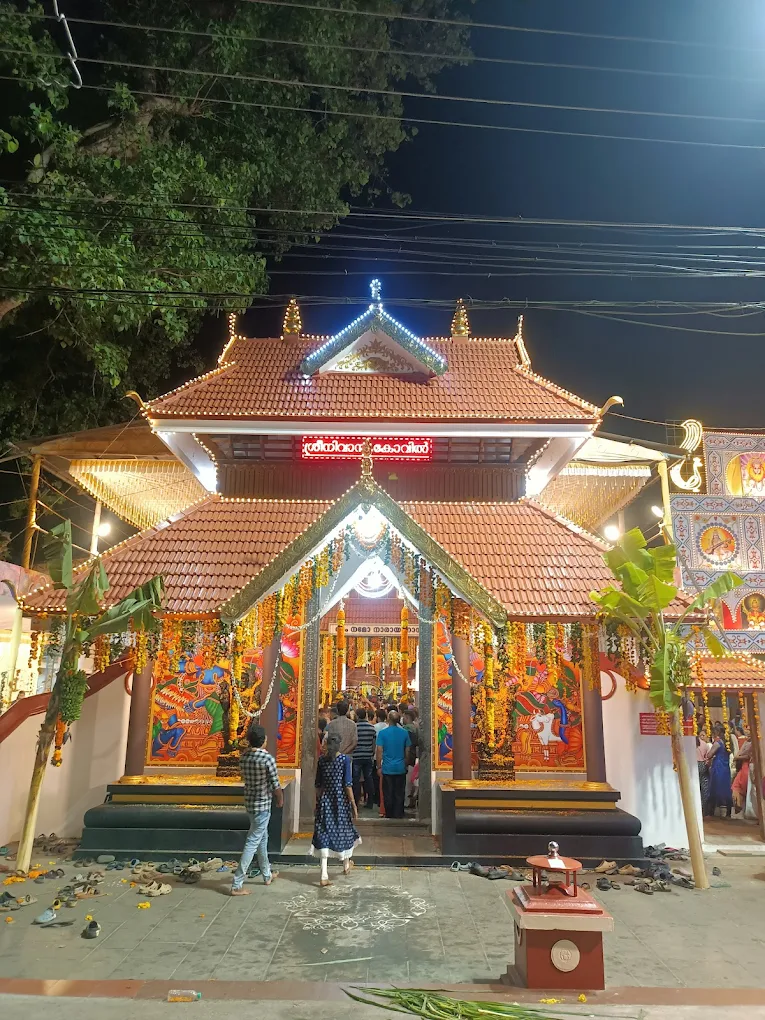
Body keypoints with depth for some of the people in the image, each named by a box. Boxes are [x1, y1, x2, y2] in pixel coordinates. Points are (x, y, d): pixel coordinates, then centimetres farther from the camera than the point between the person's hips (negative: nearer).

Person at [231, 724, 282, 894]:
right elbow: (276, 785, -14)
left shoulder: (243, 756, -1)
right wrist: (280, 800, 2)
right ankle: (236, 885, -1)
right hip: (263, 804, -8)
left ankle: (267, 875, 36)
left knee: (262, 838, 22)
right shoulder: (267, 758, -21)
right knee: (252, 843, -2)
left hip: (249, 802, 8)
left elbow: (245, 779, 10)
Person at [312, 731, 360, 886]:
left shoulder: (322, 760, 0)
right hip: (341, 799, -2)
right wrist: (354, 805, -6)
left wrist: (319, 801, 17)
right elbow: (347, 784, -11)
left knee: (324, 833, 1)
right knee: (344, 828, 17)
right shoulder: (345, 759, -9)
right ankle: (346, 864, 38)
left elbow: (318, 784, 5)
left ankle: (324, 874, -6)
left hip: (325, 800, 2)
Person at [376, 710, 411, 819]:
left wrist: (379, 767, 1)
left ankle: (389, 816, 13)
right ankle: (398, 815, 12)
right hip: (401, 769, 2)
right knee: (399, 794, 9)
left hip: (387, 769, -2)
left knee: (388, 794, 7)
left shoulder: (382, 733, -9)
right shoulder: (404, 732, 0)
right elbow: (407, 752, 6)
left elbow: (379, 751, -8)